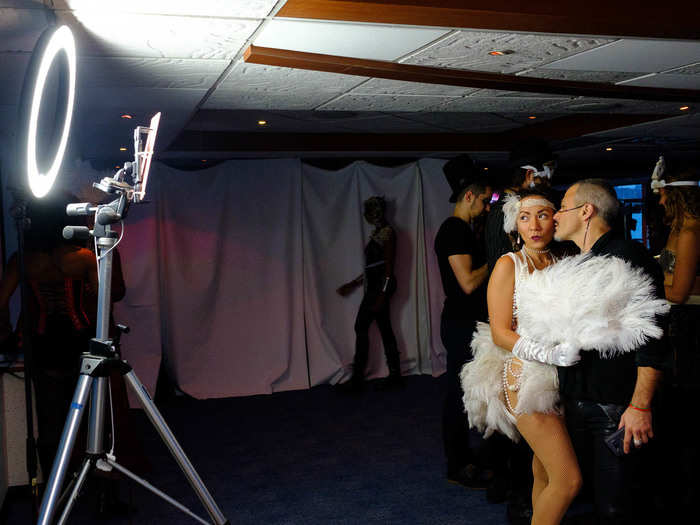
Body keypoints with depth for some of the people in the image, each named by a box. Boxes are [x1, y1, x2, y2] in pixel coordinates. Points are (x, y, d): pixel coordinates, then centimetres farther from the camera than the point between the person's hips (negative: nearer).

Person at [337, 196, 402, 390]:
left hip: (381, 286, -9)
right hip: (375, 286, 9)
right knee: (385, 329, 9)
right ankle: (395, 376, 12)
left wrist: (382, 295, -21)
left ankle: (357, 378, -4)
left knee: (361, 326, -8)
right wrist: (352, 284, 21)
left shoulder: (387, 232, -10)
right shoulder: (377, 233, 17)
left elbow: (389, 267, -16)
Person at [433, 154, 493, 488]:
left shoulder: (460, 229, 15)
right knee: (460, 392, -1)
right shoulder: (455, 230, -16)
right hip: (461, 324, -10)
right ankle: (458, 467, 10)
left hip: (465, 322, 10)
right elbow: (468, 282, -22)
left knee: (461, 392, 17)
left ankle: (461, 456, 29)